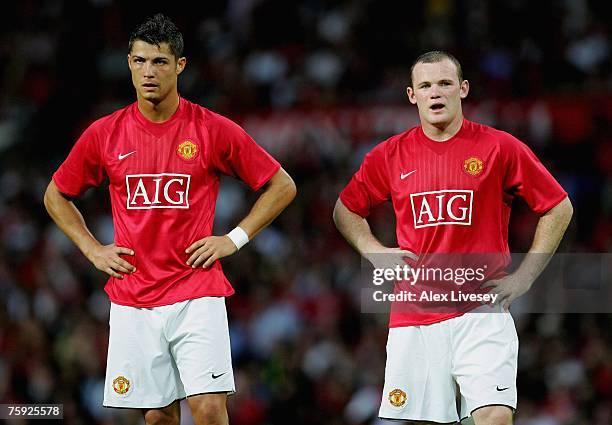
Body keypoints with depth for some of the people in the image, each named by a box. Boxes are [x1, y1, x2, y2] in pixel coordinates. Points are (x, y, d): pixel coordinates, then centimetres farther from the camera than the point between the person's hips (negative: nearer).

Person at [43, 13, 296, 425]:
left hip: (198, 296, -2)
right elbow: (56, 196, 19)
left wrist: (235, 239, -2)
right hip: (132, 302, 2)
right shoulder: (105, 134, 3)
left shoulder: (214, 129, -3)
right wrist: (93, 249, 7)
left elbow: (282, 186, 6)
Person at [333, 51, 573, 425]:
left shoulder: (500, 148, 1)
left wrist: (524, 277, 1)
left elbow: (559, 209, 7)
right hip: (413, 316, 3)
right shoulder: (389, 155, 8)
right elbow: (346, 210, 23)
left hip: (482, 312, -2)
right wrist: (376, 252, 5)